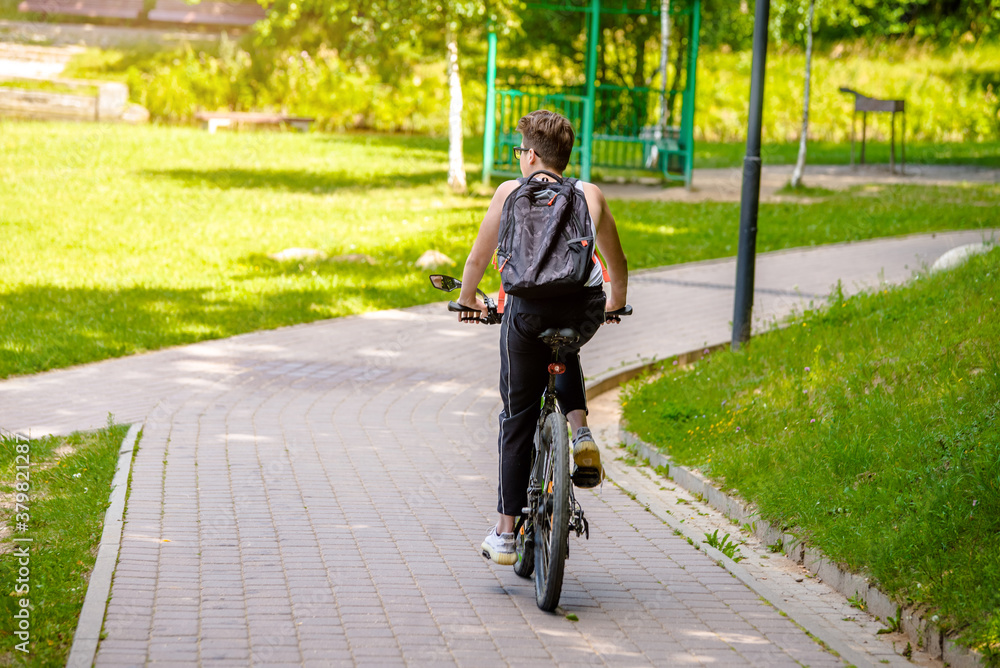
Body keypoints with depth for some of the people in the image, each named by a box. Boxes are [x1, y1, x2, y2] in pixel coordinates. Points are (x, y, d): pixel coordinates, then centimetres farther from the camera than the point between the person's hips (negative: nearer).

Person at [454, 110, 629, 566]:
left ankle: (505, 535, 16)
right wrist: (616, 301, 50)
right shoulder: (590, 195, 20)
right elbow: (618, 262, 30)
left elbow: (478, 259, 20)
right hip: (587, 306, 2)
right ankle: (581, 434, 14)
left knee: (518, 420, 13)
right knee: (565, 353, 39)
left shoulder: (511, 192, 15)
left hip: (531, 307, -2)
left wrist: (468, 299, 39)